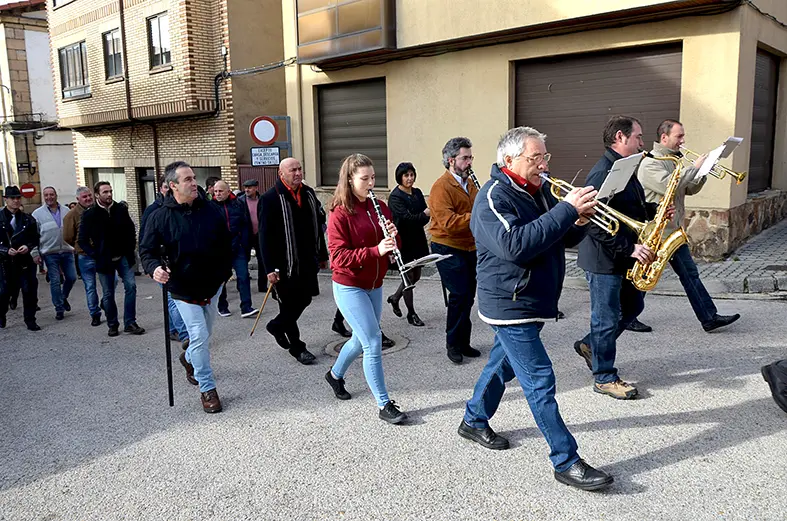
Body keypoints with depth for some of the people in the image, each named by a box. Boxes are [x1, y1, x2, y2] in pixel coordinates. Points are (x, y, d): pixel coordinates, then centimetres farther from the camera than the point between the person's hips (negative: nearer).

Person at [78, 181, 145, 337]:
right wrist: (95, 255, -9)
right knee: (108, 294, 6)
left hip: (123, 257, 2)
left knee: (131, 286, -8)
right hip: (104, 260, -1)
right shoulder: (90, 214, -7)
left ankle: (130, 323, 1)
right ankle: (112, 324, 22)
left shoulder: (121, 209, -1)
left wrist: (130, 250, 2)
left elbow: (131, 230, 9)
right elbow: (82, 240, -2)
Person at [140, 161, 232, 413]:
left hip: (212, 285, 4)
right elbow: (147, 250, -7)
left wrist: (226, 270, 10)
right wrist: (154, 267, -28)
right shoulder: (160, 217, -12)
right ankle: (207, 388, 5)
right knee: (200, 336, -10)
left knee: (204, 334, 20)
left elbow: (225, 243, 9)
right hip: (184, 288, -4)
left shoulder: (210, 210, -3)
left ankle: (189, 358, 52)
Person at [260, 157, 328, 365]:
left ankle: (277, 326, 39)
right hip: (285, 263, -6)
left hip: (308, 261, 6)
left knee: (304, 299, 14)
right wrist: (270, 268, -18)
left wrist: (322, 255, 17)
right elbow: (265, 236, -14)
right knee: (290, 304, 4)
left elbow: (318, 226, 16)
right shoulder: (271, 198, -12)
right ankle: (297, 347, 20)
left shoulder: (308, 194, 8)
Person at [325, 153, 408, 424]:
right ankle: (384, 405, 4)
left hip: (374, 285, 7)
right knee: (373, 342, -9)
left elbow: (392, 248, 9)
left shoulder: (380, 208, 5)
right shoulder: (340, 214, -13)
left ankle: (335, 374, 47)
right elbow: (339, 257, -19)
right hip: (349, 287, -7)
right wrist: (375, 250, -29)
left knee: (361, 339, 20)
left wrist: (393, 236, -14)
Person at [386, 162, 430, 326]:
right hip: (403, 242, -7)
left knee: (416, 275, 15)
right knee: (409, 276, 1)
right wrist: (424, 214, -35)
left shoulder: (417, 193, 8)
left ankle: (395, 298, 38)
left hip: (418, 239, 7)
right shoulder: (395, 197, -11)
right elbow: (407, 217, -23)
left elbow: (425, 216, 0)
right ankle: (411, 313, 15)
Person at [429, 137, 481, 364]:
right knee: (459, 295, -10)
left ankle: (463, 343, 24)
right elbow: (448, 222, -26)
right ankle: (453, 344, 6)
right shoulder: (441, 187, -15)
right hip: (448, 249, -8)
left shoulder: (470, 184, 13)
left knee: (468, 296, 12)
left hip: (470, 248, 8)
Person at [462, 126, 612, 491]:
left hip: (536, 303, 9)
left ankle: (474, 422, 41)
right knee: (540, 382, -5)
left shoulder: (539, 191, 10)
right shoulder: (493, 198, -18)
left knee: (503, 365, 21)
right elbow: (515, 245, -32)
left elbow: (566, 239, 13)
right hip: (509, 306, -9)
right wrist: (566, 209, -28)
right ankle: (566, 462, 5)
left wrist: (579, 220, -10)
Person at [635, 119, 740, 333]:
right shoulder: (650, 163, -13)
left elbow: (689, 189, 15)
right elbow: (668, 186, -28)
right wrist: (694, 167, -19)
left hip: (673, 229, 9)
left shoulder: (673, 160, 15)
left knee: (690, 274, 10)